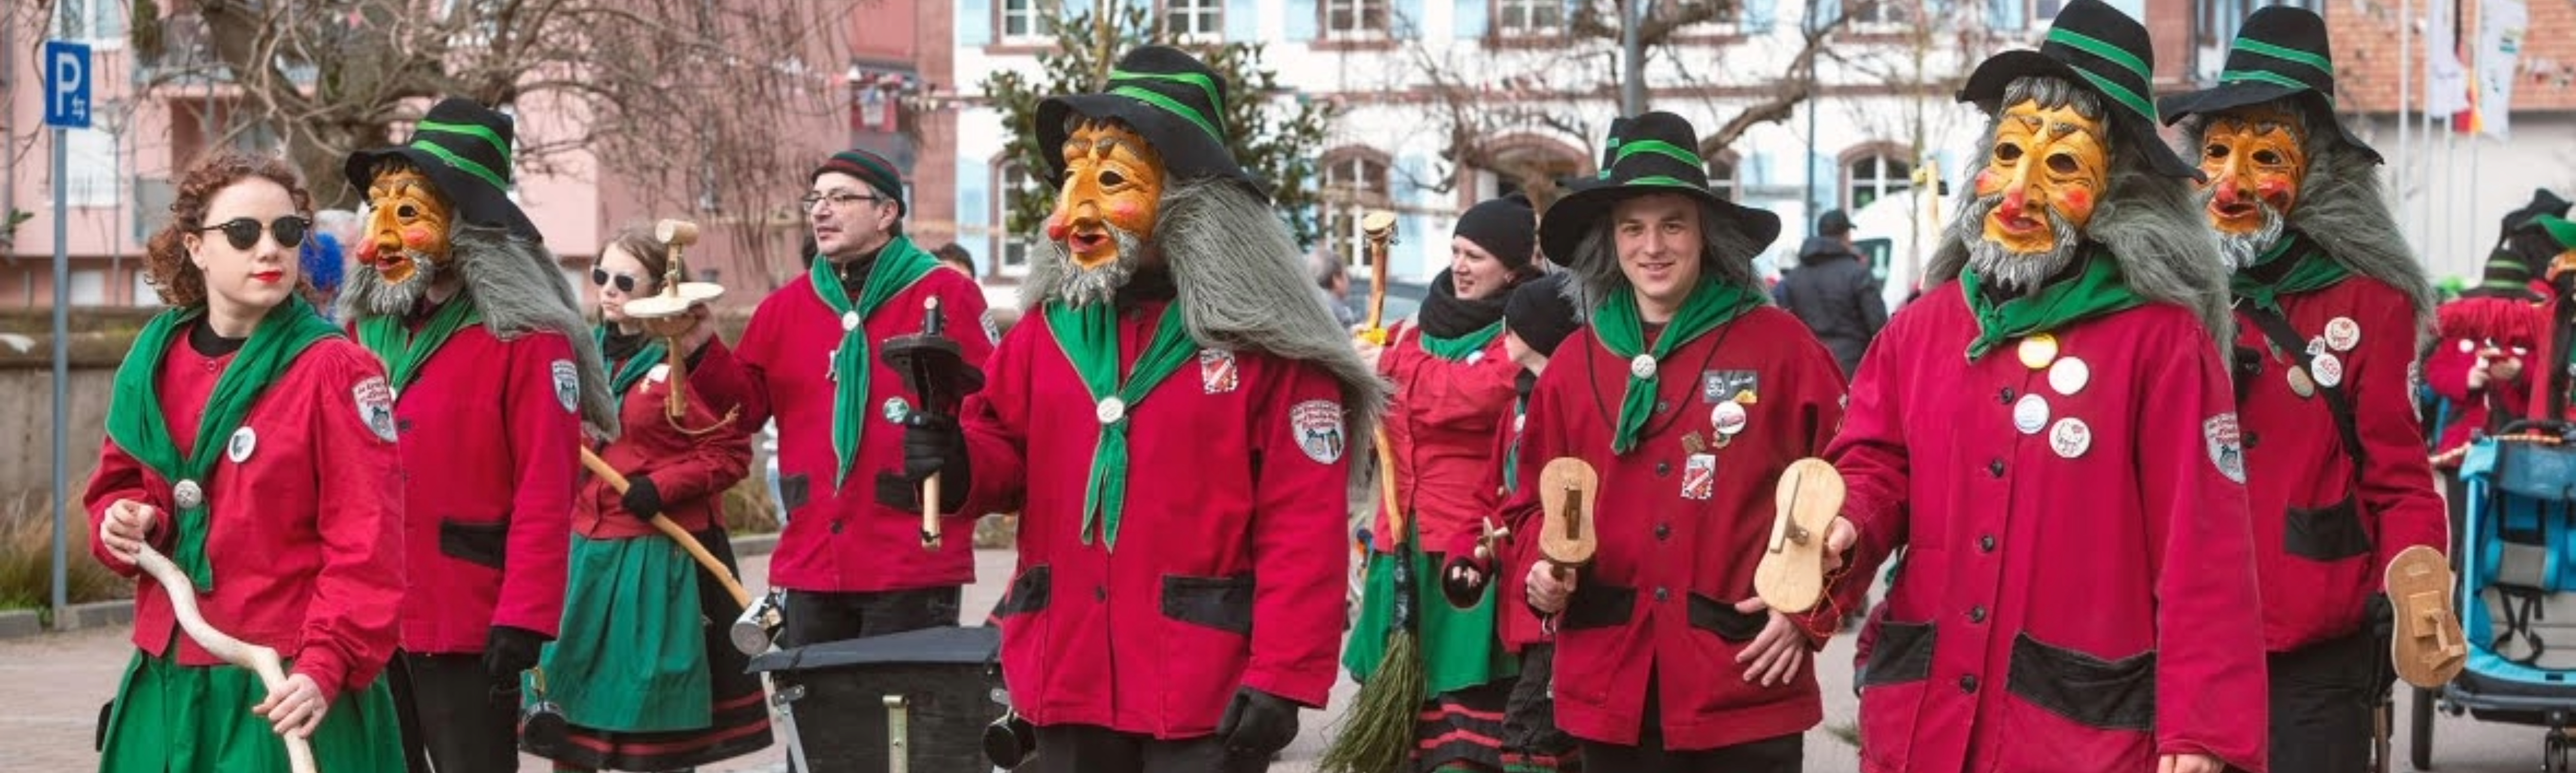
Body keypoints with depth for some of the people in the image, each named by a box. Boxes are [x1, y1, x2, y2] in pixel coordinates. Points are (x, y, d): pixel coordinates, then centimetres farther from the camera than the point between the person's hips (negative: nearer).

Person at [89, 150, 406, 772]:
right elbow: (119, 483, 21)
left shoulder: (335, 368, -9)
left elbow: (366, 543, -14)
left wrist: (328, 667, -22)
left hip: (285, 685, -5)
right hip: (168, 675, 5)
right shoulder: (153, 360, 6)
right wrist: (128, 520, -2)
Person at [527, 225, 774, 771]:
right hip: (586, 554, 6)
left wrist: (663, 487, -20)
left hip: (662, 557, -6)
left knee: (660, 712, 2)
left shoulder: (693, 356, -9)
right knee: (565, 698, 8)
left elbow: (731, 453, -9)